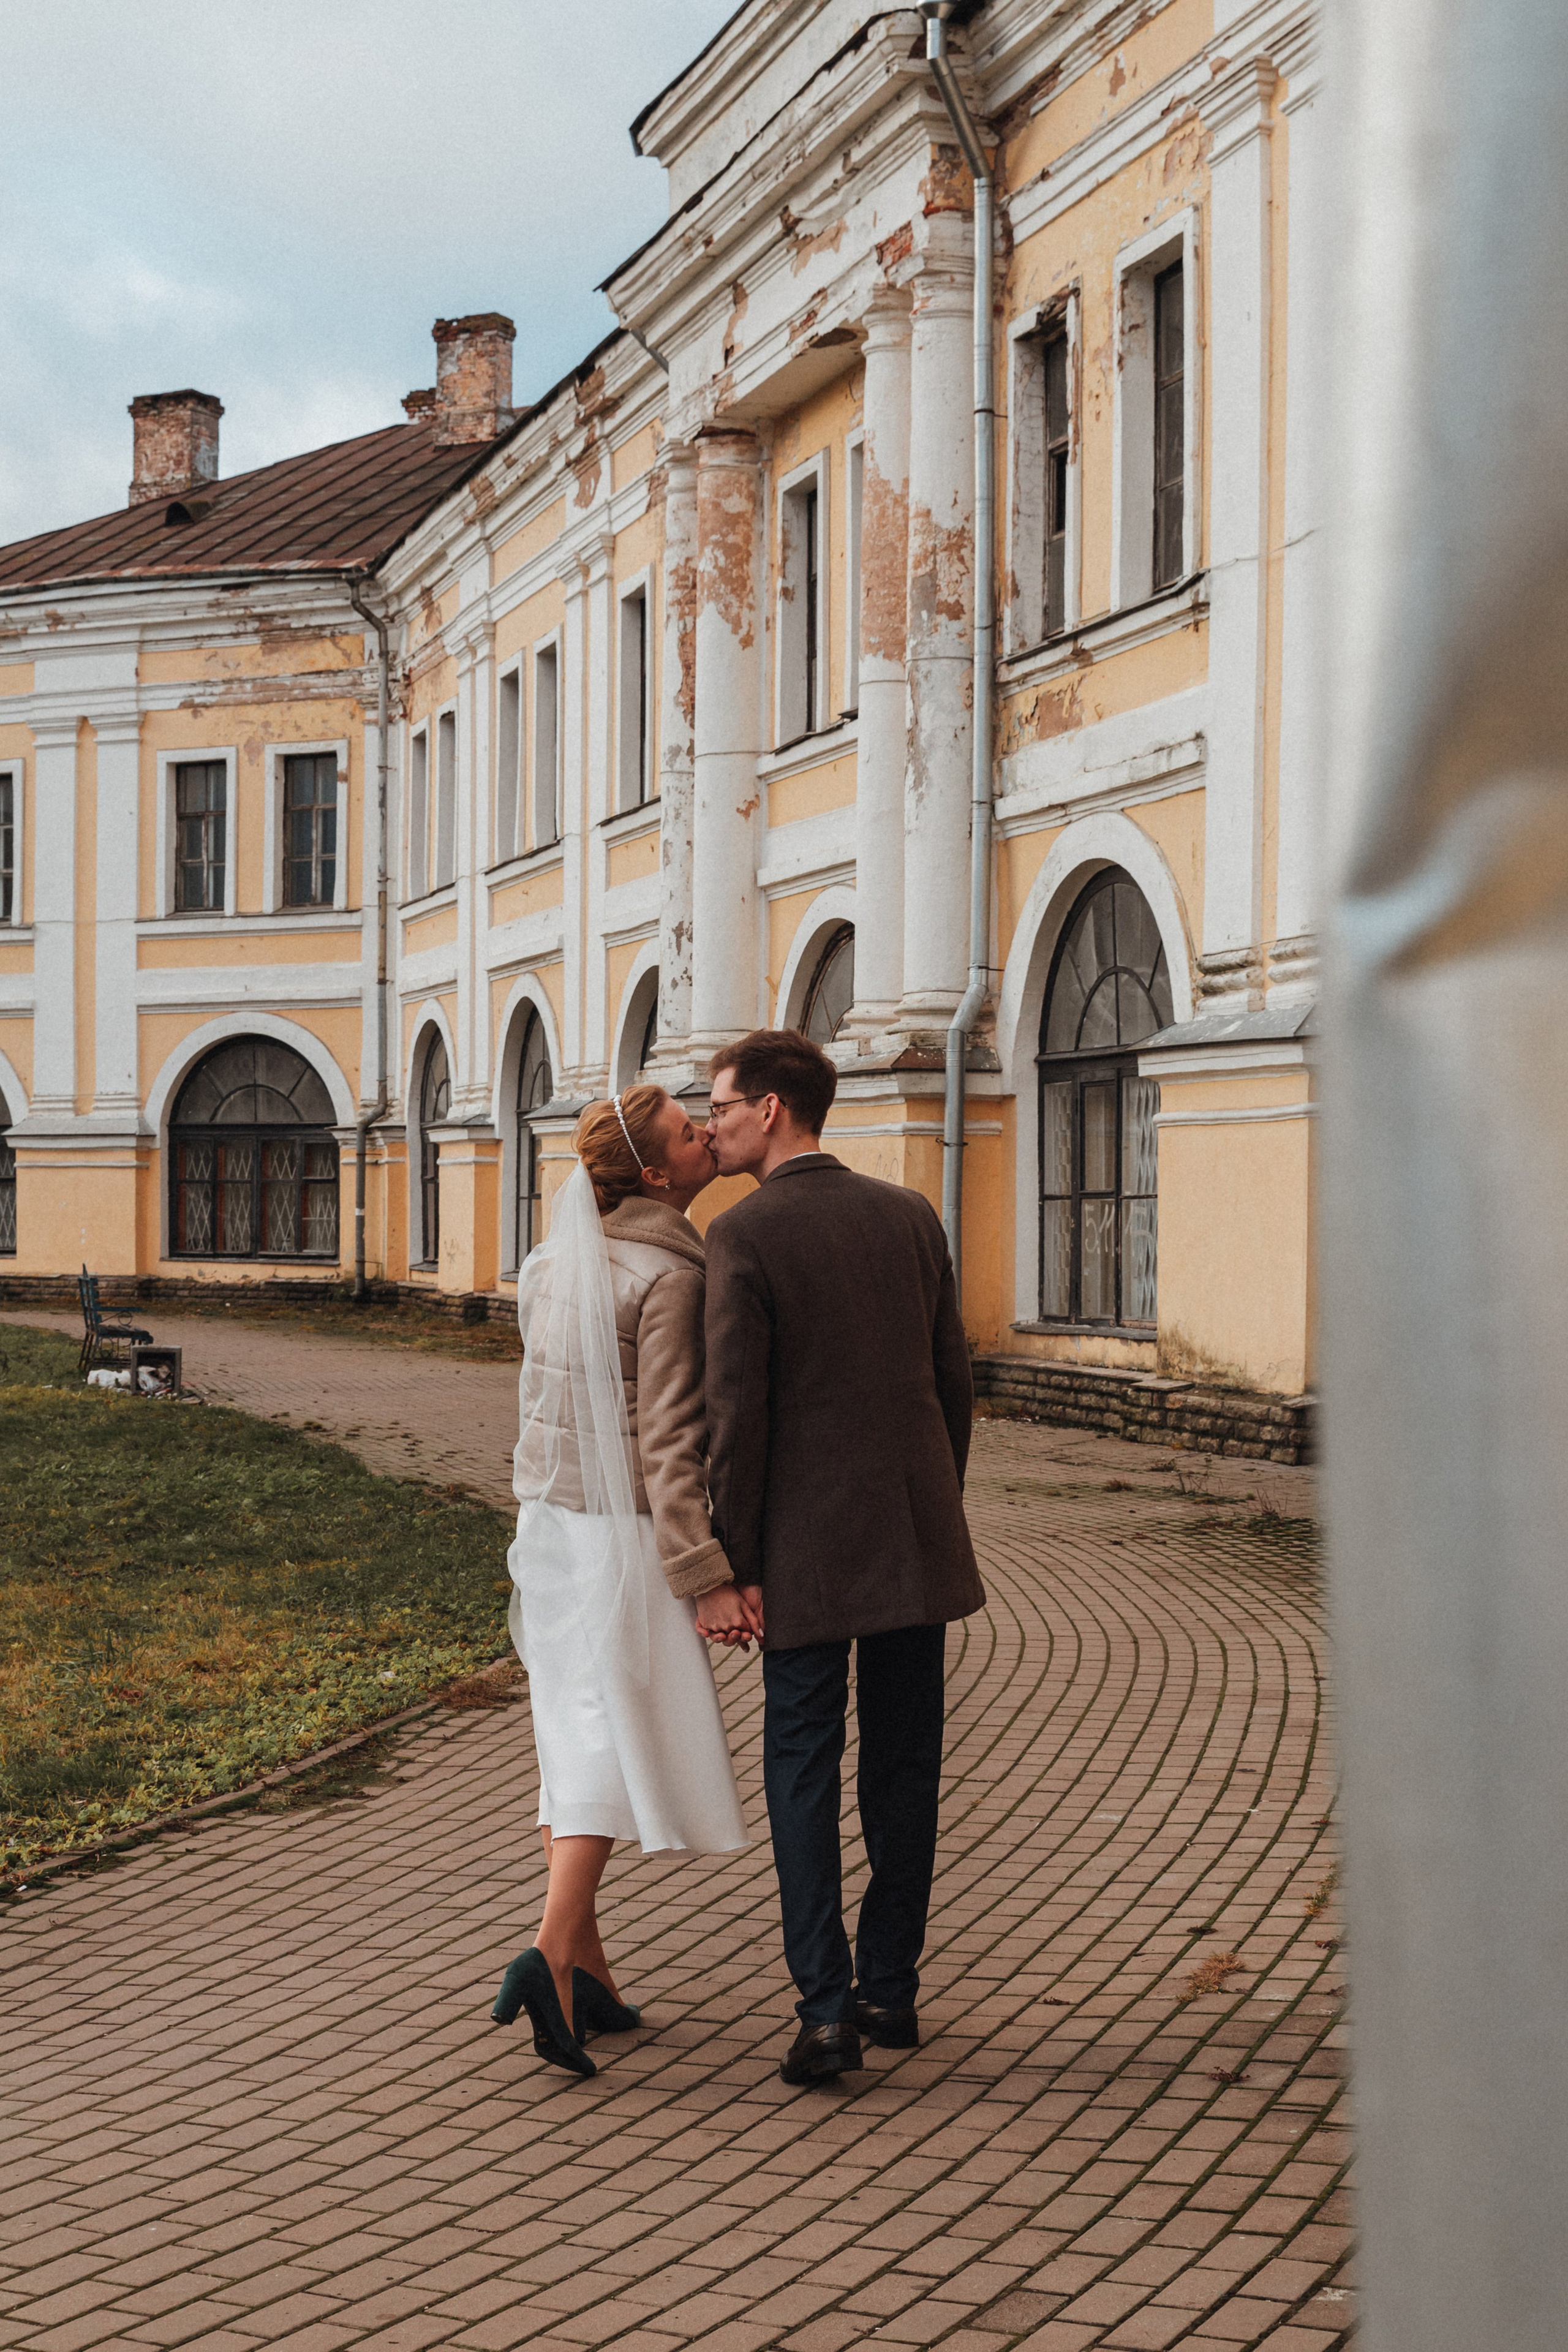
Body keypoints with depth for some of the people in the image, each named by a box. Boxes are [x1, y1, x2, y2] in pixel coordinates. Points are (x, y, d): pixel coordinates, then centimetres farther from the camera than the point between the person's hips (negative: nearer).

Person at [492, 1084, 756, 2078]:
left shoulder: (557, 1261, 9)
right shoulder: (669, 1276, -15)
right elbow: (667, 1439, -19)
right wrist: (703, 1576, -19)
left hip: (549, 1515, 8)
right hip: (626, 1529, -8)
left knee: (574, 1737, 11)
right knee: (622, 1739, -2)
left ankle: (588, 1969, 16)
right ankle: (551, 1956, -14)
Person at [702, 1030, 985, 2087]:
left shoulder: (744, 1234, -10)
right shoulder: (910, 1215, 6)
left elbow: (738, 1411, -13)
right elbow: (956, 1381, 9)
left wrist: (736, 1561, -7)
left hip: (808, 1545, -4)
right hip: (916, 1540, 5)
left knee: (802, 1765, 3)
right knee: (904, 1765, 12)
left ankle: (827, 2007, -2)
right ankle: (890, 1987, 20)